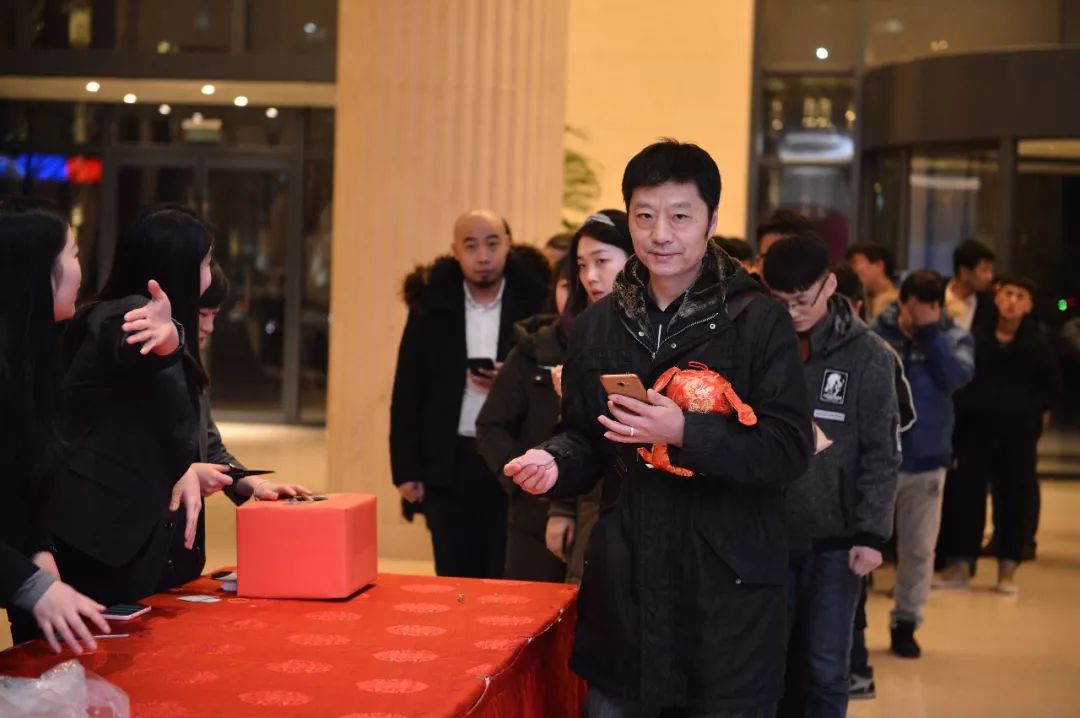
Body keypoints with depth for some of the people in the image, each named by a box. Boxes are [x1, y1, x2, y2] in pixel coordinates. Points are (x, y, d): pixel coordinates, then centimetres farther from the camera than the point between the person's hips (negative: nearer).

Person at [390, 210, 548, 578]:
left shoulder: (533, 301, -1)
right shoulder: (432, 303, 3)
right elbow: (407, 393, 4)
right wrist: (406, 470, 0)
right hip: (449, 464, 1)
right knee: (454, 583, 7)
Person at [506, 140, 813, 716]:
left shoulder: (759, 322, -7)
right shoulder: (597, 325, 8)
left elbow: (789, 448, -12)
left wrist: (684, 432, -23)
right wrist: (554, 462, -6)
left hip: (727, 589, -4)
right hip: (623, 581, 4)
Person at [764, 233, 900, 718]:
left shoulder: (867, 356, -4)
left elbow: (881, 453, -4)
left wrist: (872, 533, -11)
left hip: (835, 536, -2)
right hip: (770, 532, 2)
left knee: (825, 666, 1)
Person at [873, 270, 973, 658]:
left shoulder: (955, 338, -1)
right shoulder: (874, 334, -7)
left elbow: (956, 377, -19)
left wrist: (929, 330, -20)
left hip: (927, 459, 2)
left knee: (918, 548, 10)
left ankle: (905, 622, 25)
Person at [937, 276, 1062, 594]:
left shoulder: (1037, 342, 0)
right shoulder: (976, 335, 0)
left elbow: (1052, 387, 5)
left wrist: (1031, 409, -7)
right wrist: (963, 405, -9)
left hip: (1019, 431, 0)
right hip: (976, 426, 0)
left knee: (1015, 495, 3)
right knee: (965, 493, 1)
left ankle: (1008, 569, 13)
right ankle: (959, 564, 11)